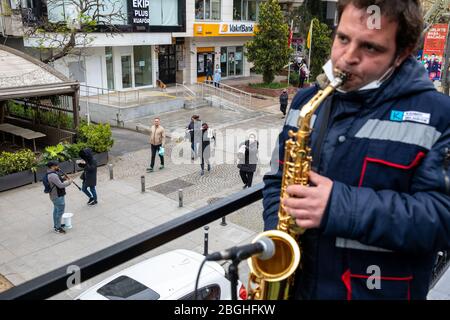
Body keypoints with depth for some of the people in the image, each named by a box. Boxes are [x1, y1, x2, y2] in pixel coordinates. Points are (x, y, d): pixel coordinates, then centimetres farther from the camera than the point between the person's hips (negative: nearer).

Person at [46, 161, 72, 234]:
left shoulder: (52, 173, 7)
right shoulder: (53, 175, -27)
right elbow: (60, 185, -29)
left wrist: (65, 181, 3)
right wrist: (69, 182, -16)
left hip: (55, 195, 11)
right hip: (58, 196, -11)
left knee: (56, 210, 22)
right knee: (60, 211, -2)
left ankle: (56, 225, 36)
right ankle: (58, 228, 7)